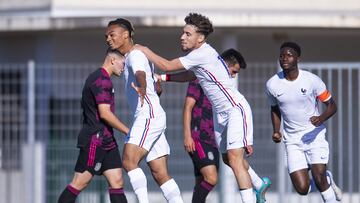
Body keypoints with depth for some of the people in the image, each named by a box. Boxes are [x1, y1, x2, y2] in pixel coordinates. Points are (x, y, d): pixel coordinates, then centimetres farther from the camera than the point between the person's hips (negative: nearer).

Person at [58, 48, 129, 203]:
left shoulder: (100, 78, 18)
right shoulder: (101, 80, -14)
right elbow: (105, 113, -20)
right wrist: (127, 131, -14)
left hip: (106, 142, 10)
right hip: (94, 140, -10)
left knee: (117, 181, 2)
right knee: (80, 182, -7)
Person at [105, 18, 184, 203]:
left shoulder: (135, 56, -8)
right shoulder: (129, 58, 22)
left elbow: (140, 73, -32)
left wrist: (142, 88, -52)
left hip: (149, 116, -10)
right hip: (145, 118, 10)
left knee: (129, 161, -20)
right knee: (159, 173, 4)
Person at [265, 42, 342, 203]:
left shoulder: (312, 80, -11)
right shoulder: (272, 84, -4)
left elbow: (331, 105, -3)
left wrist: (321, 118, -24)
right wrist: (276, 131, -1)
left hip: (315, 135, -2)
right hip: (292, 140, 2)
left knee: (319, 178, -18)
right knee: (302, 189, -7)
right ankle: (327, 179, 26)